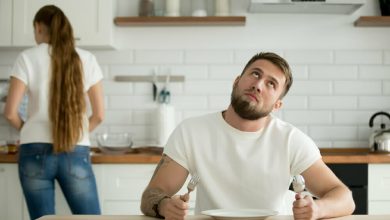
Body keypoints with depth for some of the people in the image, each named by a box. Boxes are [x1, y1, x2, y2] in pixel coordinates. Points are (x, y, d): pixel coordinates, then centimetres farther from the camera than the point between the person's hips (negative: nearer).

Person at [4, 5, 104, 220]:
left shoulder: (28, 58, -1)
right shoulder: (86, 59, 4)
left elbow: (10, 112, -3)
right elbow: (99, 115, 4)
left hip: (36, 153, 0)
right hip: (76, 153, 1)